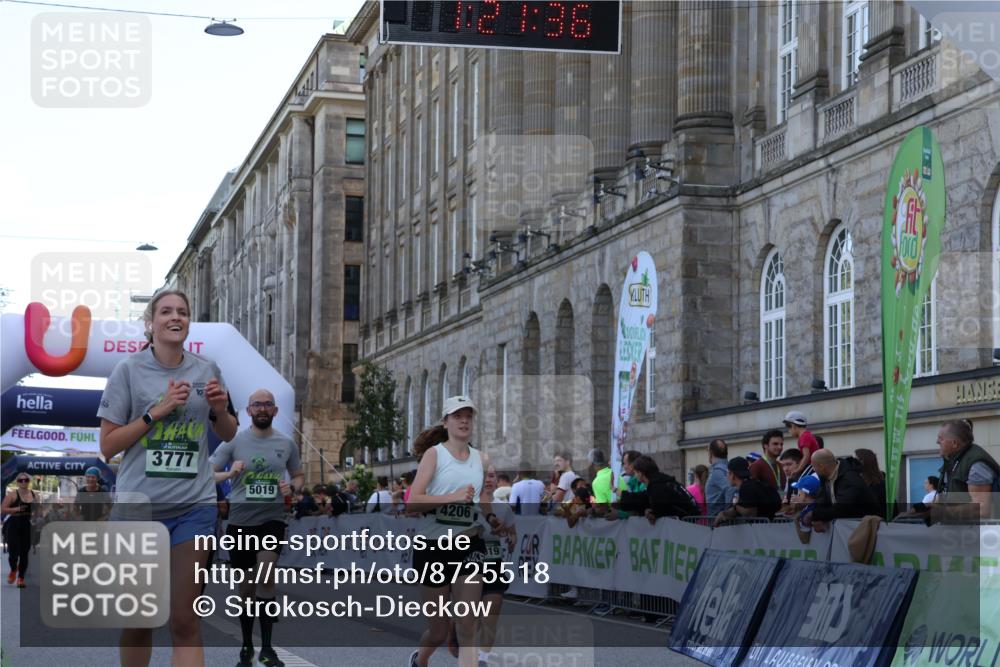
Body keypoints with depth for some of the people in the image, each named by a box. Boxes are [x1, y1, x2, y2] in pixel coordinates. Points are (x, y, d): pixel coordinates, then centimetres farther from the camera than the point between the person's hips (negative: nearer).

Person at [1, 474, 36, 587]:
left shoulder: (33, 494, 9)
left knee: (24, 553, 3)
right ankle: (13, 570, 27)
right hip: (14, 526, -3)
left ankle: (21, 578, 14)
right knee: (13, 551, -5)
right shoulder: (13, 494, -4)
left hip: (28, 526, 3)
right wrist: (16, 509, -21)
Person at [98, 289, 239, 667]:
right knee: (137, 621, 9)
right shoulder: (129, 370, -1)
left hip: (194, 505, 1)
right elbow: (108, 446, -4)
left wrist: (221, 409, -2)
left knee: (185, 621, -5)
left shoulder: (207, 370, 7)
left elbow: (227, 435, 19)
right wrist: (156, 412, -13)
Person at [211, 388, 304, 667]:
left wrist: (292, 487, -6)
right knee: (246, 586, 9)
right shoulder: (234, 441, -1)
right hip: (240, 521, 0)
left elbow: (299, 476, 18)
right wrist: (230, 473, -22)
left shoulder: (287, 444, 4)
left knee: (267, 572, -22)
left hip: (272, 518, 0)